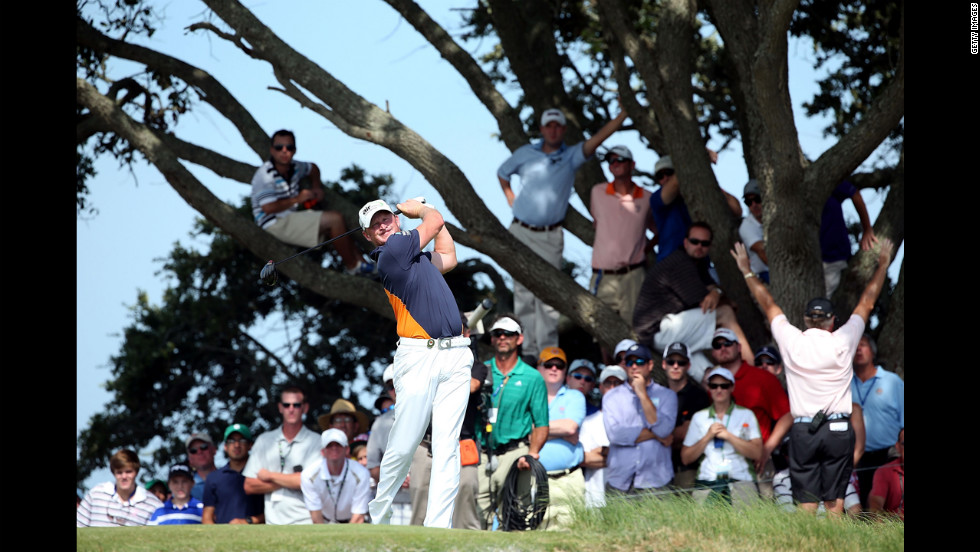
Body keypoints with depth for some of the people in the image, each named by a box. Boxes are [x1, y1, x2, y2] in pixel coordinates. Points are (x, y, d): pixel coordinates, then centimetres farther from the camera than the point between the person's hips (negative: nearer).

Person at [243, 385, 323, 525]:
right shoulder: (264, 441, 15)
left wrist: (270, 476, 1)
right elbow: (249, 486, 8)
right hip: (273, 522, 3)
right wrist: (291, 481, -3)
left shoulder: (316, 441, 4)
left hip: (305, 522, -3)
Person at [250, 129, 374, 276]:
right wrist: (297, 199, -16)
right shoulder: (265, 175, -20)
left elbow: (313, 168, 31)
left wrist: (317, 188, 14)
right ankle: (353, 266, -3)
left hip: (292, 217, 10)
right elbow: (268, 207, -27)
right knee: (335, 219, -15)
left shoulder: (294, 167, 7)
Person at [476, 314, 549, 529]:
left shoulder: (532, 378, 8)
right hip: (482, 456, 2)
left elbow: (541, 425, 6)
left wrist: (532, 453, -11)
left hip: (513, 454, -2)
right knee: (477, 517, -5)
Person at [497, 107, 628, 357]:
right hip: (522, 231, 2)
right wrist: (510, 198, 15)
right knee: (523, 290, 3)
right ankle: (528, 347, 8)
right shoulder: (525, 154, 7)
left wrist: (623, 114, -24)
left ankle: (548, 349, -5)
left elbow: (597, 139, -13)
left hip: (551, 235, -2)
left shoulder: (571, 156, 1)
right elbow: (502, 173, 25)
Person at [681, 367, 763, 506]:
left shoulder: (746, 415, 13)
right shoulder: (699, 417, 17)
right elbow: (686, 458, 11)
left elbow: (757, 453, 1)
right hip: (707, 483, 1)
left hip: (741, 481, -1)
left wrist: (728, 436, -3)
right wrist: (708, 437, 0)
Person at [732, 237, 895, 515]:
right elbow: (867, 302, 10)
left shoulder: (792, 342, -1)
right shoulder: (842, 343, -3)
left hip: (802, 430, 1)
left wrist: (747, 270, 27)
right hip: (838, 429, -1)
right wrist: (883, 264, 23)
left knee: (806, 504, 0)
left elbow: (767, 304, 13)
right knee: (835, 501, 1)